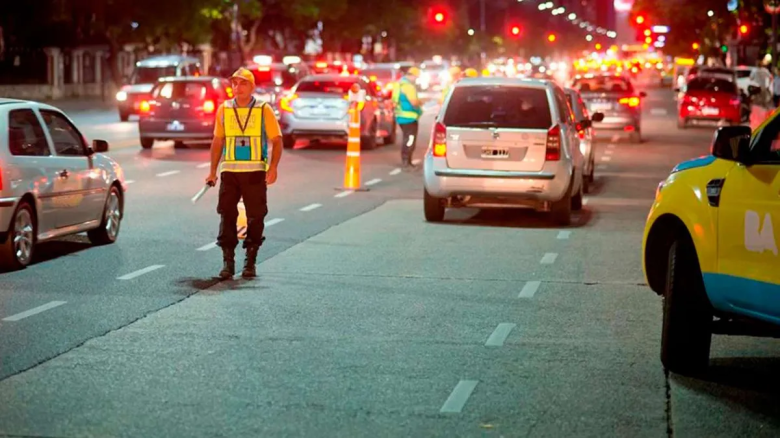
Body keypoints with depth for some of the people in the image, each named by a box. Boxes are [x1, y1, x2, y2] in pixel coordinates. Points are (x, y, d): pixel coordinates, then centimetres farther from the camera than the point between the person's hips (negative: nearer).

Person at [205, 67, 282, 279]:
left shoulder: (264, 110, 0)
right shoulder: (224, 109, 8)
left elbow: (276, 140, 0)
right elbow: (217, 141, 14)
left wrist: (273, 167, -12)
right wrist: (213, 171, 10)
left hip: (255, 172, -2)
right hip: (229, 171, 2)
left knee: (255, 217, 1)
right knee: (227, 216, -1)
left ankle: (250, 262, 12)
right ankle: (228, 261, 4)